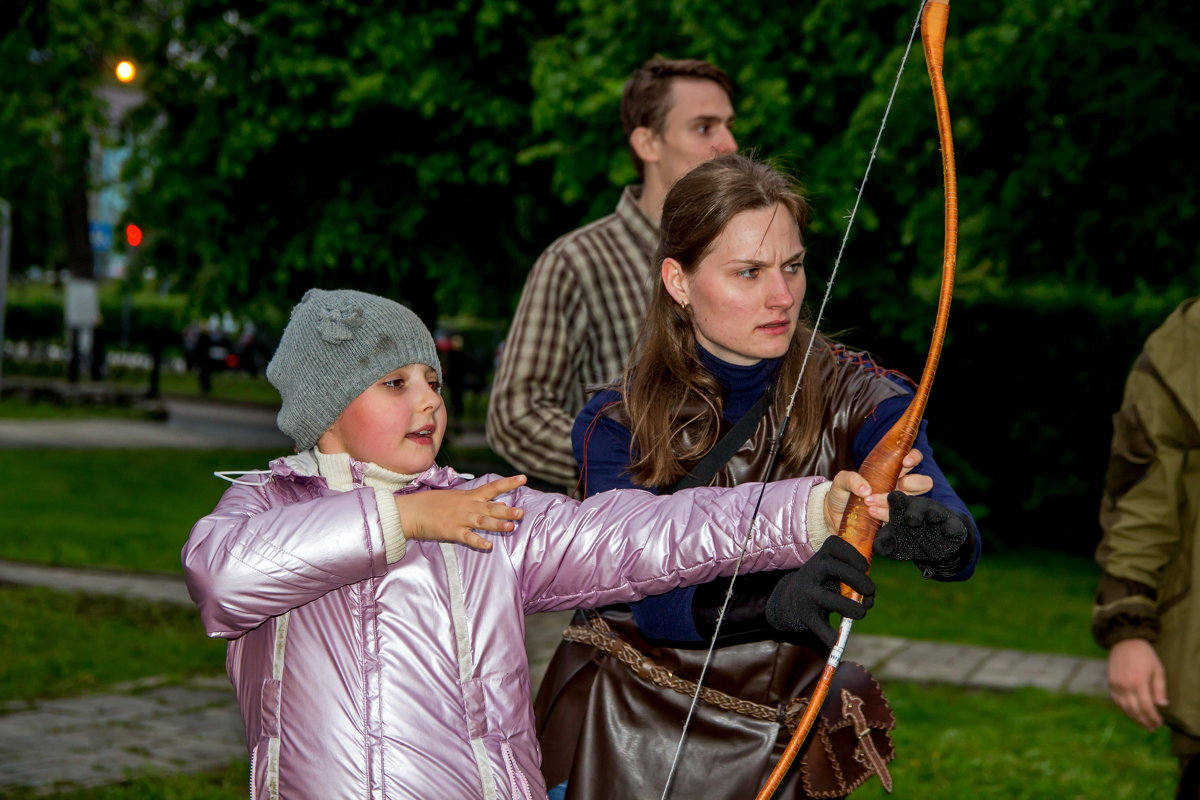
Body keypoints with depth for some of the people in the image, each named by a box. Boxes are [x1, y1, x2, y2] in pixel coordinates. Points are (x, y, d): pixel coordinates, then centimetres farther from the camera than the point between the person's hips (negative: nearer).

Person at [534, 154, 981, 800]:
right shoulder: (616, 426, -10)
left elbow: (961, 544, -26)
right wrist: (777, 600, -44)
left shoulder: (853, 397, -9)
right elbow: (654, 599, -25)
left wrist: (932, 531, -49)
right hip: (623, 743, -1)